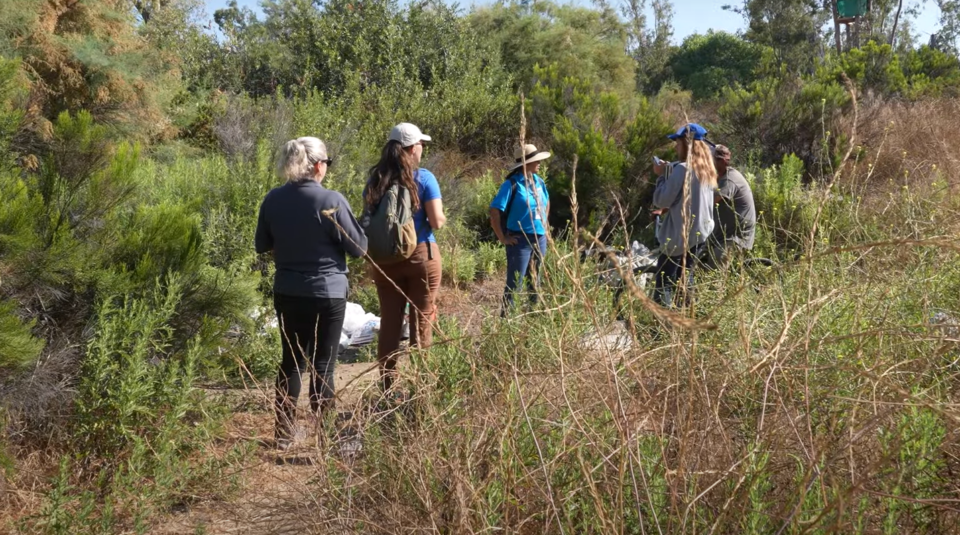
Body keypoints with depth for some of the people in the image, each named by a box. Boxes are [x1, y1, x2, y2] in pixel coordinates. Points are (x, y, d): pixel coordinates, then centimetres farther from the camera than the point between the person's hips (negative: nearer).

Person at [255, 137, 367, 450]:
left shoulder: (273, 200, -1)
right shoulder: (331, 201, -16)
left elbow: (262, 245, 11)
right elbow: (358, 247, -11)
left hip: (287, 294, 5)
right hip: (327, 295, -5)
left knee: (292, 361, 17)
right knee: (322, 365, 5)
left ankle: (284, 434, 23)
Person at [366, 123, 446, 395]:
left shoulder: (375, 179, 4)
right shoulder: (424, 178, -8)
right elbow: (437, 221, -12)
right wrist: (442, 217, 9)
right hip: (421, 255, -3)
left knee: (389, 322, 8)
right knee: (421, 321, 7)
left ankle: (387, 388, 11)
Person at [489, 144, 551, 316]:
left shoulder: (539, 182, 6)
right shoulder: (512, 184, -15)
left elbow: (546, 203, 26)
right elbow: (495, 212, -18)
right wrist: (503, 238, -16)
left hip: (540, 239, 7)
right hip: (520, 240, -7)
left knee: (535, 280, 17)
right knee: (515, 282, -4)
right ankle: (506, 316, 4)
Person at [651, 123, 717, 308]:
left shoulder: (683, 168, -17)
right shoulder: (707, 169, 10)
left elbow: (661, 200, -17)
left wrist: (662, 175, -5)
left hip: (681, 234, -9)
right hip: (701, 231, 9)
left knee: (664, 283, -5)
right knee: (685, 276, 20)